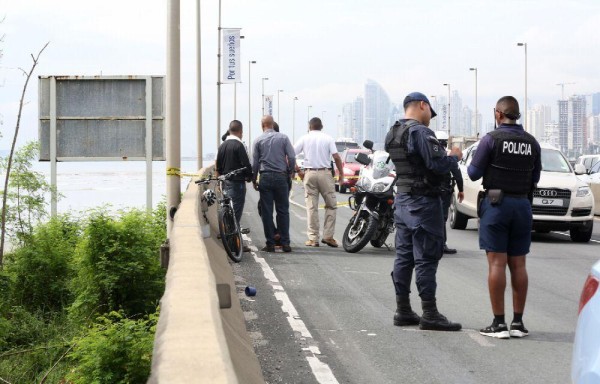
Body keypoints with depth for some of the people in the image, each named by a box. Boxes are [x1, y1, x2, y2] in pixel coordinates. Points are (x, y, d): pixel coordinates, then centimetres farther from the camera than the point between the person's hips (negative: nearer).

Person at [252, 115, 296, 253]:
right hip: (281, 177, 0)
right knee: (283, 211, 4)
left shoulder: (258, 140, 2)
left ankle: (270, 244, 2)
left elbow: (255, 162, 4)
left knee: (267, 212, 3)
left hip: (265, 178, 0)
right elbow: (292, 158, -3)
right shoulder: (283, 138, 1)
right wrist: (290, 173, 11)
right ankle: (285, 243, 0)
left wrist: (254, 180, 13)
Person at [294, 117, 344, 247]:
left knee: (311, 207, 3)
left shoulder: (304, 139, 5)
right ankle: (328, 236, 1)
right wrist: (341, 174, 3)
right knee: (331, 205, 9)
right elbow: (336, 157, -5)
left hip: (309, 174, 1)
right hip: (325, 173, -1)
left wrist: (298, 170, 9)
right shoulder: (328, 138, 3)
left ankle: (313, 238, 2)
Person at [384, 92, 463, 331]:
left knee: (404, 256, 11)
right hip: (423, 201, -9)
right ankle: (429, 314, -5)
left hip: (402, 200, 9)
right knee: (426, 257, -6)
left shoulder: (393, 134, 12)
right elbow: (438, 164, -22)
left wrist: (443, 154, 14)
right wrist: (454, 156, -4)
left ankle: (403, 311, 16)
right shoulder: (420, 132, -16)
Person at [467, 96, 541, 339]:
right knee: (518, 264, 8)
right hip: (522, 205, 4)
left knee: (496, 263, -4)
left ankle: (499, 323, -5)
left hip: (496, 203, -4)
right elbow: (535, 179, 12)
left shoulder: (492, 139, -10)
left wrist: (470, 163, 17)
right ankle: (518, 322, 9)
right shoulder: (532, 143, 5)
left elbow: (474, 173, -5)